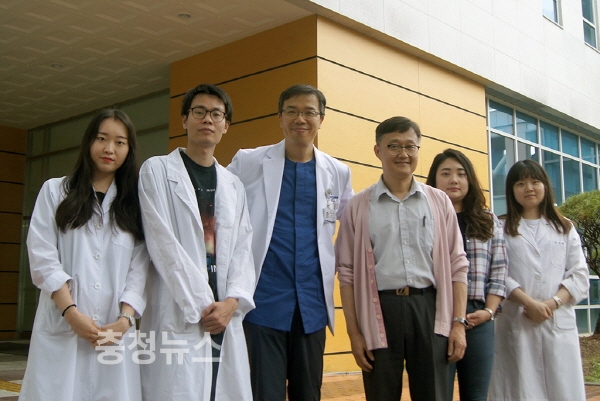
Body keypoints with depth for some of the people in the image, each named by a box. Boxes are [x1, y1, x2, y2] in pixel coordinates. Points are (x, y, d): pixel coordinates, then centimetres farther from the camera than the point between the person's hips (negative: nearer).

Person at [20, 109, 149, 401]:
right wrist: (71, 312, -12)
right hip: (61, 328, -1)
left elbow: (139, 267, 3)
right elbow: (42, 257, -1)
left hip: (116, 330, 1)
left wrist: (125, 318, -11)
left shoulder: (135, 202, 13)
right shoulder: (55, 191, 10)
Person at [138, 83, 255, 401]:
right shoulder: (157, 170, 3)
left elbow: (242, 250, 10)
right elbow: (163, 245, -6)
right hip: (178, 318, -4)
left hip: (225, 317, 4)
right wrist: (200, 306, -10)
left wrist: (232, 300, -7)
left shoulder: (234, 186, 18)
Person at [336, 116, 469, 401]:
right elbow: (347, 271, 2)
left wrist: (459, 322, 1)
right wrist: (354, 333, -2)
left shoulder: (439, 202, 8)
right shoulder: (358, 206, 3)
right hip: (380, 311, -1)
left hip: (429, 309, 1)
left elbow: (457, 265, 8)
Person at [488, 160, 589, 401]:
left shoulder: (565, 228, 16)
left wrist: (552, 304, -9)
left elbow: (579, 275, 7)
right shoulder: (502, 229, 7)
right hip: (516, 323, -2)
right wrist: (529, 302, -16)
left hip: (560, 323, 2)